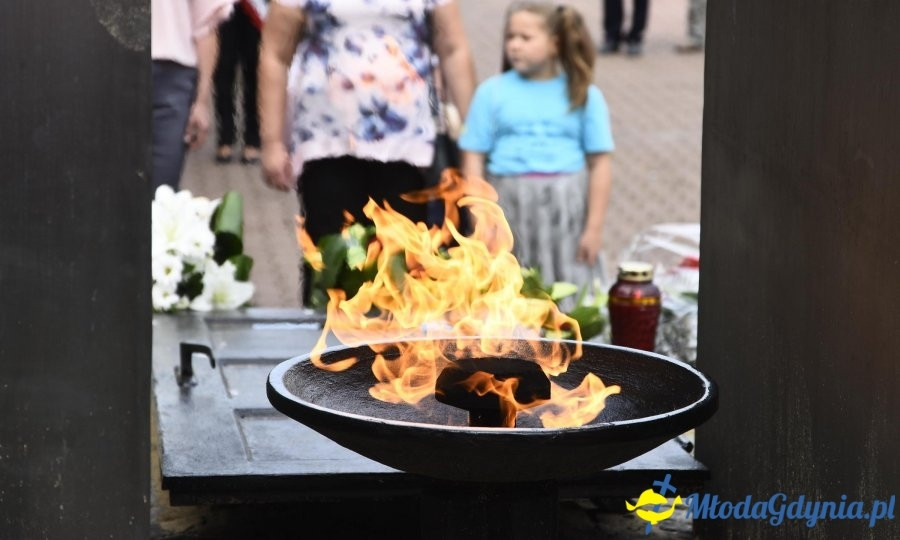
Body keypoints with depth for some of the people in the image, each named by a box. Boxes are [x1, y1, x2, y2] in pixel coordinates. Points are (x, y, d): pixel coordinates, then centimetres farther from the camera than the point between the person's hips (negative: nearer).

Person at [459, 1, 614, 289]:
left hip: (567, 207, 0)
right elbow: (473, 159, 2)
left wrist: (594, 227, 0)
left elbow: (599, 165, 4)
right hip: (509, 202, 0)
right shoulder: (492, 92, 3)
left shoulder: (584, 95, 4)